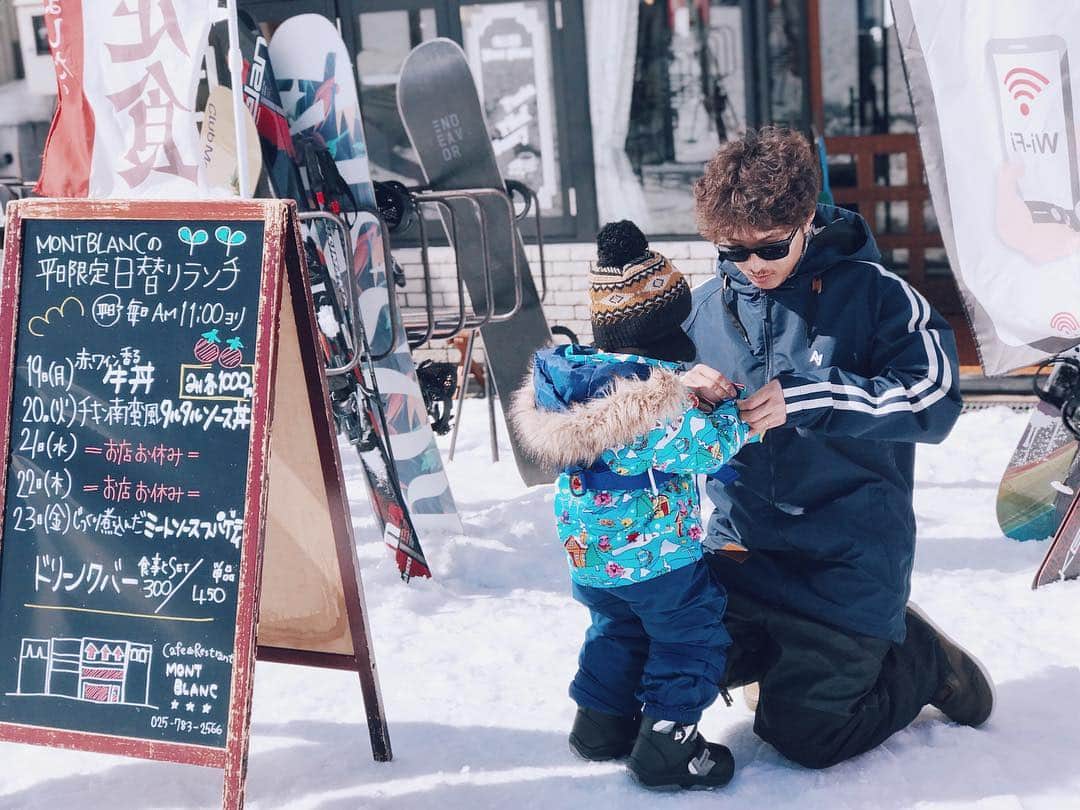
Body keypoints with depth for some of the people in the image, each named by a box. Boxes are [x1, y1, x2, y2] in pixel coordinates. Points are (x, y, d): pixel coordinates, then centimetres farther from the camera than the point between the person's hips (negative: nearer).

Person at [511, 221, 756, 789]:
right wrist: (737, 415, -4)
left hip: (588, 551, 8)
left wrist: (692, 389, 8)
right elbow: (703, 446, -22)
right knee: (691, 633, 8)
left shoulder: (571, 373, -2)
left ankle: (601, 721, 34)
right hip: (653, 554, -8)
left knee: (616, 629, 27)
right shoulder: (656, 397, -26)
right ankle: (667, 739, 8)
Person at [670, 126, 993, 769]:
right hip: (742, 541, 5)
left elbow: (933, 399, -18)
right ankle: (784, 650, 26)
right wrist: (686, 394, -14)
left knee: (804, 736, -4)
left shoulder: (870, 291, -11)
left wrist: (804, 398, -25)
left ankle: (923, 660, 22)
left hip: (848, 556, -5)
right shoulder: (710, 305, 3)